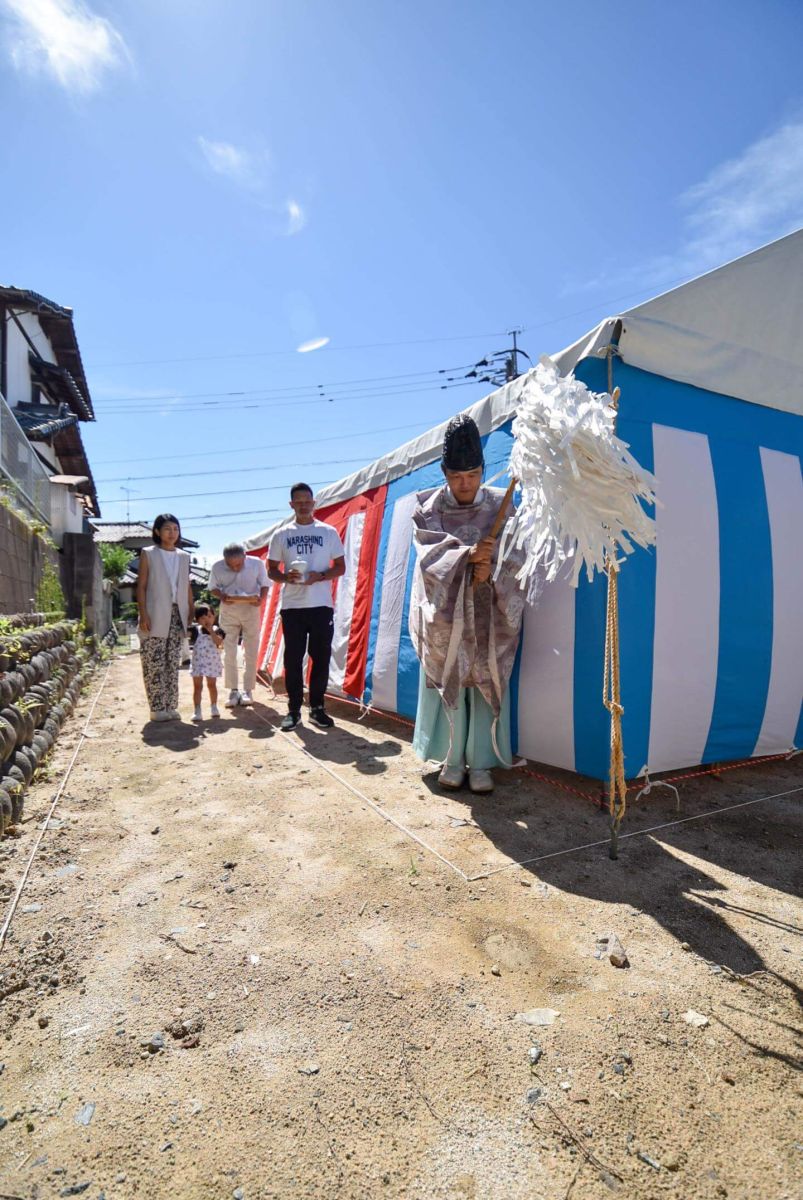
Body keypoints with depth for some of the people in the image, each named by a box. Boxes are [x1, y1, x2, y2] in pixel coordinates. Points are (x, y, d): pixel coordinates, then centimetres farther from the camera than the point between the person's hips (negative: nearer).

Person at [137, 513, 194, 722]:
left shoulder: (184, 557, 14)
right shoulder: (148, 554, 2)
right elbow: (141, 586, -2)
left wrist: (192, 613, 8)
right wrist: (143, 614, -11)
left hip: (177, 615, 4)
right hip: (155, 617, -4)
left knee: (173, 664, 6)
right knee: (155, 664, -3)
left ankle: (171, 706, 12)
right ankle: (157, 709, 4)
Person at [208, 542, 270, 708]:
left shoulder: (257, 563, -11)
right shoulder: (218, 567, -9)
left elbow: (264, 584, -1)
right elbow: (213, 587, 2)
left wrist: (261, 598, -21)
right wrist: (222, 596, -20)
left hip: (251, 610, 0)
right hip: (228, 611, 1)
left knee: (251, 652, 3)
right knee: (229, 652, 1)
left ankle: (248, 690, 14)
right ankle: (233, 690, 11)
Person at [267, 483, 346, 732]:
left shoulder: (328, 532, 5)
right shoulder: (281, 534, 7)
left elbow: (340, 567, 6)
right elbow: (271, 570, 9)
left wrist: (320, 576, -13)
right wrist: (285, 577, -14)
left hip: (321, 605, 0)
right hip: (292, 606, 0)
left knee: (321, 657, 3)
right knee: (293, 658, 2)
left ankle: (317, 708, 15)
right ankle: (293, 710, 12)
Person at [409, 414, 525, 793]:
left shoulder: (500, 506, 3)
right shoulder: (428, 509, 2)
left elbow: (516, 555, -2)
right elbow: (429, 554, -11)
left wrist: (492, 567, -22)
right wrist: (468, 554, -27)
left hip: (489, 614, 1)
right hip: (444, 614, 0)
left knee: (486, 687, 2)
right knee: (448, 687, 4)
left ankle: (480, 763, 16)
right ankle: (453, 760, 18)